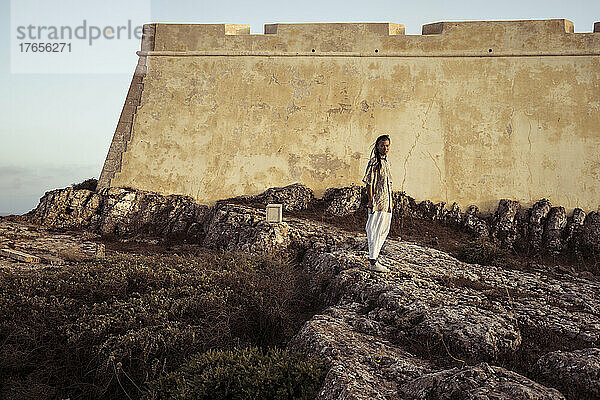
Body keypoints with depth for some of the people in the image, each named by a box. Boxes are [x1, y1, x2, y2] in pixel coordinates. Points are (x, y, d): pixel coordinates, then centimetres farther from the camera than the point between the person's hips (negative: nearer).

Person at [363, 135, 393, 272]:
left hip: (387, 202, 9)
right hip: (377, 202, -9)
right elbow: (369, 184, -14)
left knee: (383, 231, 14)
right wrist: (371, 201, -18)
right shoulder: (374, 163, -12)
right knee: (375, 231, -5)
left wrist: (390, 202, 19)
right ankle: (373, 262, 1)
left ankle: (373, 257, 26)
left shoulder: (386, 162, 14)